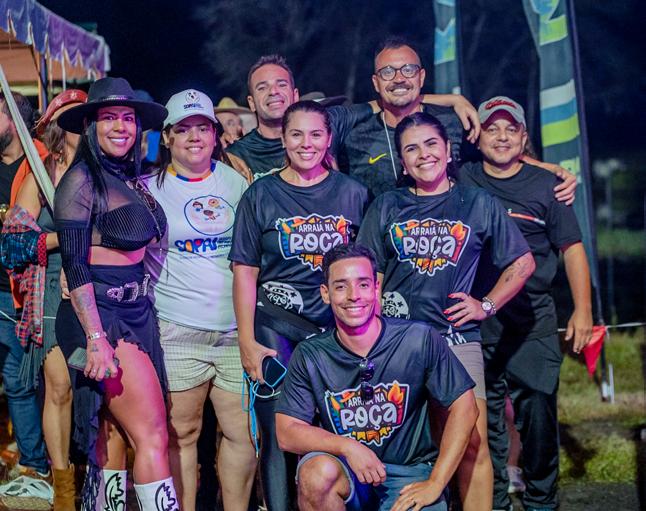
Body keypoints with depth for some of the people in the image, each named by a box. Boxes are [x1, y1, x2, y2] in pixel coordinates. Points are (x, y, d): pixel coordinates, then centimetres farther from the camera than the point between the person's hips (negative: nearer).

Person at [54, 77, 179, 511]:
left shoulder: (135, 179, 14)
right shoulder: (81, 181, -9)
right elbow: (74, 265, -14)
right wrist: (95, 337, -21)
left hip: (136, 314, 8)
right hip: (99, 316, -8)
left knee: (113, 437, 9)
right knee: (152, 437, -11)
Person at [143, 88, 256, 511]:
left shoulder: (236, 180, 10)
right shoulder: (149, 188, 4)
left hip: (238, 327, 2)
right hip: (177, 331, -2)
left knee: (244, 430, 2)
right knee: (181, 431, 1)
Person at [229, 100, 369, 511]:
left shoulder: (353, 194, 7)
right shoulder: (260, 195, 4)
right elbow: (245, 272, 2)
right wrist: (248, 342, -5)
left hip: (339, 328, 1)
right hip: (275, 328, -1)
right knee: (279, 437, -2)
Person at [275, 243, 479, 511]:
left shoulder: (420, 340, -8)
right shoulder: (309, 355, -5)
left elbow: (464, 407, -5)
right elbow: (287, 432, -7)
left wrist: (435, 484, -10)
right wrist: (347, 446, -23)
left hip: (408, 473, 0)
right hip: (344, 477, 1)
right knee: (318, 470, -33)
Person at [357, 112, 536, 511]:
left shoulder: (479, 204, 9)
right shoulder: (387, 207, 12)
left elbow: (523, 262, 15)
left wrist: (486, 306, 5)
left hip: (458, 338, -1)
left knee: (472, 444, -11)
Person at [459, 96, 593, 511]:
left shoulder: (545, 185, 4)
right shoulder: (462, 181, 5)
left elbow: (572, 247, 5)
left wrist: (582, 310, -1)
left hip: (534, 323, -1)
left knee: (539, 412, -2)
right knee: (484, 416, 6)